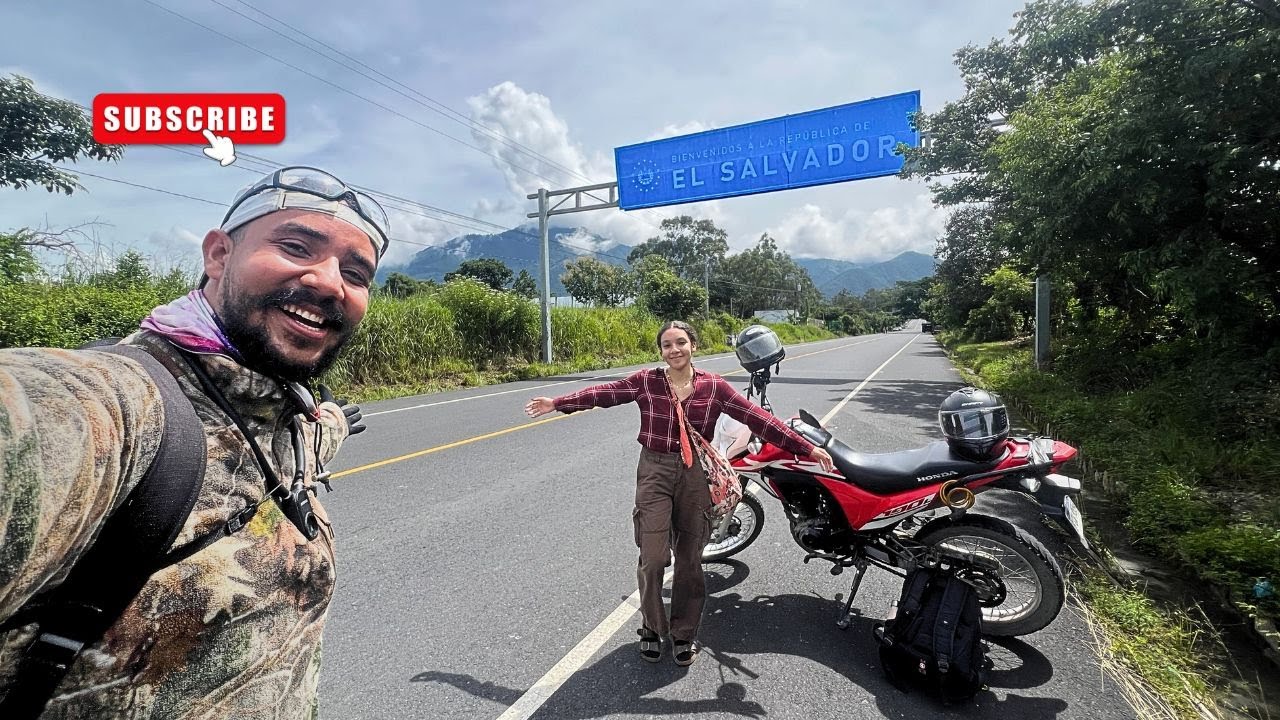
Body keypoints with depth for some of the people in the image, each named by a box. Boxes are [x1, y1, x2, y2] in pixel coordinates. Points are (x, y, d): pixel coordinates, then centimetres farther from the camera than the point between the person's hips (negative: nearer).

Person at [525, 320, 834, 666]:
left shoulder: (714, 386, -3)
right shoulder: (646, 381, -3)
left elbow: (758, 418, -6)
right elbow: (604, 393, -6)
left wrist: (806, 448, -9)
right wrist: (557, 403, -12)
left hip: (695, 475, 1)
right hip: (654, 473, -1)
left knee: (689, 560, 11)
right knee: (652, 558, -1)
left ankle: (684, 634, 31)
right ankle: (652, 629, 25)